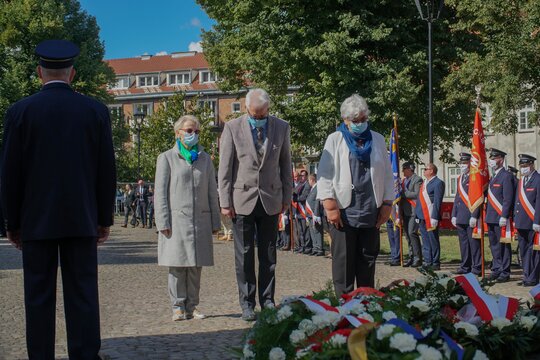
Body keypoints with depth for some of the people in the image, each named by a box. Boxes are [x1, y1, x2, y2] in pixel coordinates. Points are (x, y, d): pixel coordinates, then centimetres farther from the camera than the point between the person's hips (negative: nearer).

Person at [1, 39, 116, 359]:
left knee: (39, 297, 5)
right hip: (81, 220, 1)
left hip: (36, 221, -1)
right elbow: (107, 171, 2)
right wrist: (105, 218, 10)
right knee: (83, 296, 3)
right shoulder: (96, 110, 1)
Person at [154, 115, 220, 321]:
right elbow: (160, 193, 0)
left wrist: (215, 222, 10)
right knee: (177, 265, -2)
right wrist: (163, 222, -8)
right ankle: (178, 307, 5)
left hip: (200, 219, 3)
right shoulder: (167, 158, 5)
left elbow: (212, 192, 15)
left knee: (196, 266, 4)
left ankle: (192, 306, 12)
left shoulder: (204, 159, 15)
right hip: (176, 218, -3)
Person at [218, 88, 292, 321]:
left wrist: (287, 197, 7)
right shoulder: (232, 128, -4)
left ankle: (267, 300, 17)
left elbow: (285, 164, 9)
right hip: (242, 199, -2)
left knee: (269, 255, 7)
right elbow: (225, 167, -2)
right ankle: (247, 303, 11)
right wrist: (225, 201, -5)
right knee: (244, 255, 3)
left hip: (270, 200, 2)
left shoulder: (281, 127, 3)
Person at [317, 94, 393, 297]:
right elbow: (324, 174, -1)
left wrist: (387, 204, 7)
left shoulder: (377, 140, 15)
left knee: (368, 259, 7)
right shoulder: (335, 140, 5)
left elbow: (387, 175, 16)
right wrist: (330, 206, -10)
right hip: (343, 211, -3)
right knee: (343, 261, -2)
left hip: (371, 211, 3)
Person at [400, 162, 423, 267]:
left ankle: (418, 258, -10)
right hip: (405, 212, 9)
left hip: (414, 211, -9)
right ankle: (411, 257, 17)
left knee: (412, 233, -14)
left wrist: (403, 193, -15)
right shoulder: (404, 180, 20)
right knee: (407, 234, 10)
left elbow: (417, 194, -17)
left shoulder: (417, 180, -6)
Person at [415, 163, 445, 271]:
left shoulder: (438, 183, -8)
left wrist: (434, 217, -20)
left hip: (431, 217, -8)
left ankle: (435, 263, 4)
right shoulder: (424, 183, 19)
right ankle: (427, 262, 17)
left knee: (433, 240, -2)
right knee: (425, 241, 11)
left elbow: (437, 201, -15)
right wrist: (417, 215, 17)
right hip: (422, 217, 8)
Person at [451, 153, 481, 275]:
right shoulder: (460, 179, 17)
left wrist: (474, 217, -18)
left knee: (474, 242, -4)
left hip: (471, 217, -8)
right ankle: (465, 267, 20)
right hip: (461, 218, 8)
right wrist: (454, 215, 15)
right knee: (463, 242, 13)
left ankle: (477, 268, 3)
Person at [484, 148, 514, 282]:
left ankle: (505, 273, 2)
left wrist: (504, 217, -21)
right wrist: (487, 215, 17)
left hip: (500, 218, -9)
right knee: (494, 245, 12)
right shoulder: (493, 177, 17)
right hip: (491, 218, 9)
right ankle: (496, 270, 20)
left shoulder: (506, 176, -10)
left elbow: (508, 199, -16)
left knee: (504, 245, -2)